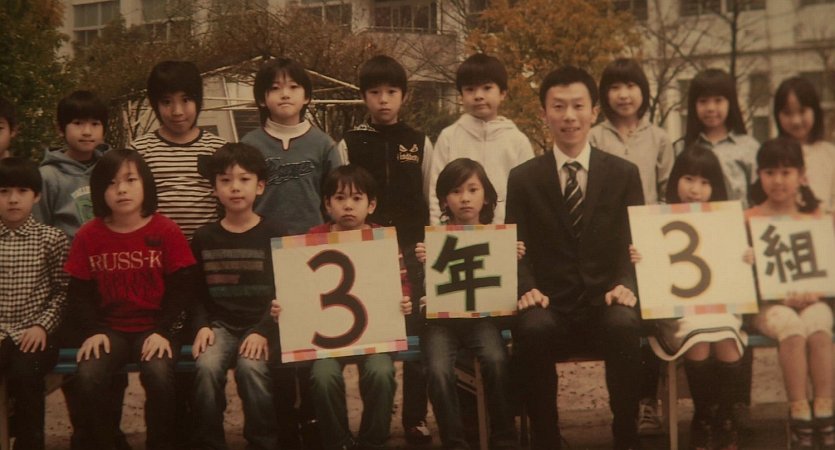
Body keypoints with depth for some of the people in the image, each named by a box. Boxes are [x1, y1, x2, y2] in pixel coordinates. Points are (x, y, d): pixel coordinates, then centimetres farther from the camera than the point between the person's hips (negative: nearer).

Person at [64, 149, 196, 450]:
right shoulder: (88, 236, 2)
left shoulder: (166, 231, -3)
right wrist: (93, 331, -11)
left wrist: (162, 331, -15)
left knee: (159, 375, -31)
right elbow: (79, 292, 4)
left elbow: (180, 289, -3)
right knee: (88, 377, -27)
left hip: (154, 328, -2)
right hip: (109, 329, 2)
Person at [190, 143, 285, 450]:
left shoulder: (274, 235, 1)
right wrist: (202, 326, -8)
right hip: (220, 323, 2)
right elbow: (196, 293, 10)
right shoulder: (204, 238, 8)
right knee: (207, 366, -28)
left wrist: (263, 331, -16)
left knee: (251, 366, -31)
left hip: (262, 323, -2)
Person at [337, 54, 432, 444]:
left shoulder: (419, 143, 8)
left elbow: (432, 201, 9)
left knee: (415, 332, -3)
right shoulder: (350, 144, 4)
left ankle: (415, 420, 6)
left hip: (411, 250, 1)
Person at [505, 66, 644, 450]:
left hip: (605, 304, 0)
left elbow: (635, 242, 6)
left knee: (624, 325, -34)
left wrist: (626, 285, -14)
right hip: (550, 307, 0)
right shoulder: (523, 179, 9)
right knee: (531, 329, -34)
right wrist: (527, 289, -15)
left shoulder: (624, 174, 10)